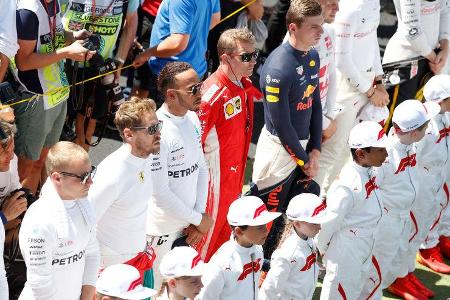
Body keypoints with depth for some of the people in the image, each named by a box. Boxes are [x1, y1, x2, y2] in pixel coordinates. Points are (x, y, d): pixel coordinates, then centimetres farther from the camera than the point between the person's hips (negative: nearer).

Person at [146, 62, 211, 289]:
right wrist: (198, 219, -11)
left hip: (187, 226, 7)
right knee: (156, 290, 8)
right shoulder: (157, 132, -25)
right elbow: (161, 194, -22)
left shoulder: (192, 119, 1)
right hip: (161, 229, -7)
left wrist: (198, 216, -1)